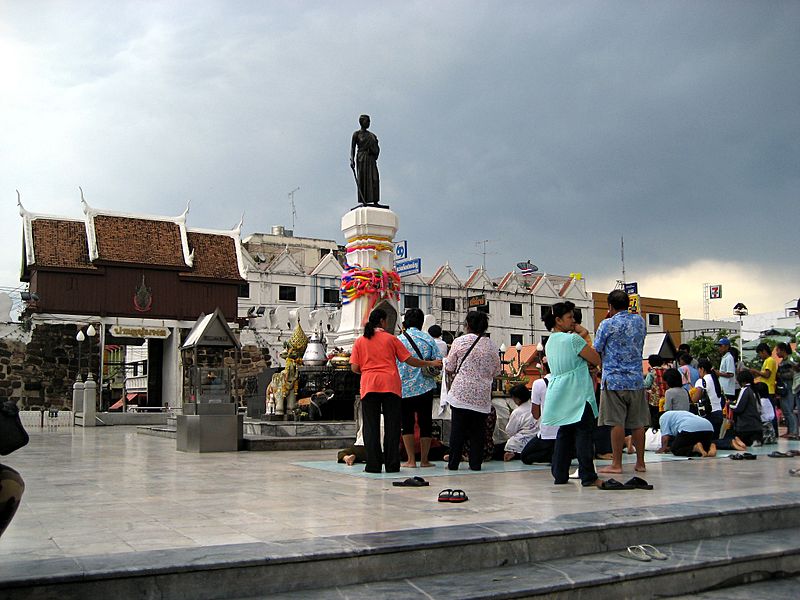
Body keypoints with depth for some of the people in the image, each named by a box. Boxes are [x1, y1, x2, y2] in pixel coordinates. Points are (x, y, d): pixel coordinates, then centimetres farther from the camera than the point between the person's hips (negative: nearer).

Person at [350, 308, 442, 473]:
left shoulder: (360, 341, 8)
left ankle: (373, 464, 2)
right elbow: (409, 360, 4)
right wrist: (430, 363, 15)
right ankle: (392, 464, 4)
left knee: (371, 426, 4)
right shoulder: (390, 339, 4)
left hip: (369, 386, 1)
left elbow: (355, 368, 3)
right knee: (392, 426, 4)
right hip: (390, 385, -1)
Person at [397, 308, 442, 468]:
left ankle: (411, 460, 5)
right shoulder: (429, 340, 1)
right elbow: (439, 362, -1)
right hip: (425, 387, 1)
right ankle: (424, 460, 10)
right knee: (425, 423, 8)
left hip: (404, 388, -1)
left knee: (407, 424, 7)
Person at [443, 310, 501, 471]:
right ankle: (475, 463, 10)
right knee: (478, 430, 9)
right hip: (482, 394, 2)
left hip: (461, 392, -2)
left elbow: (449, 369, 0)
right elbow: (496, 372, 10)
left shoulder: (459, 341, -4)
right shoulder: (492, 345, 3)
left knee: (458, 429, 5)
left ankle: (453, 463, 8)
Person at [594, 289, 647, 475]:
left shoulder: (608, 324, -8)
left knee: (617, 423, -3)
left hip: (614, 380, -4)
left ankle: (616, 464, 0)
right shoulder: (640, 321, 8)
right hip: (636, 379, 5)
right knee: (638, 423, 8)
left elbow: (596, 351, -3)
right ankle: (640, 462, 14)